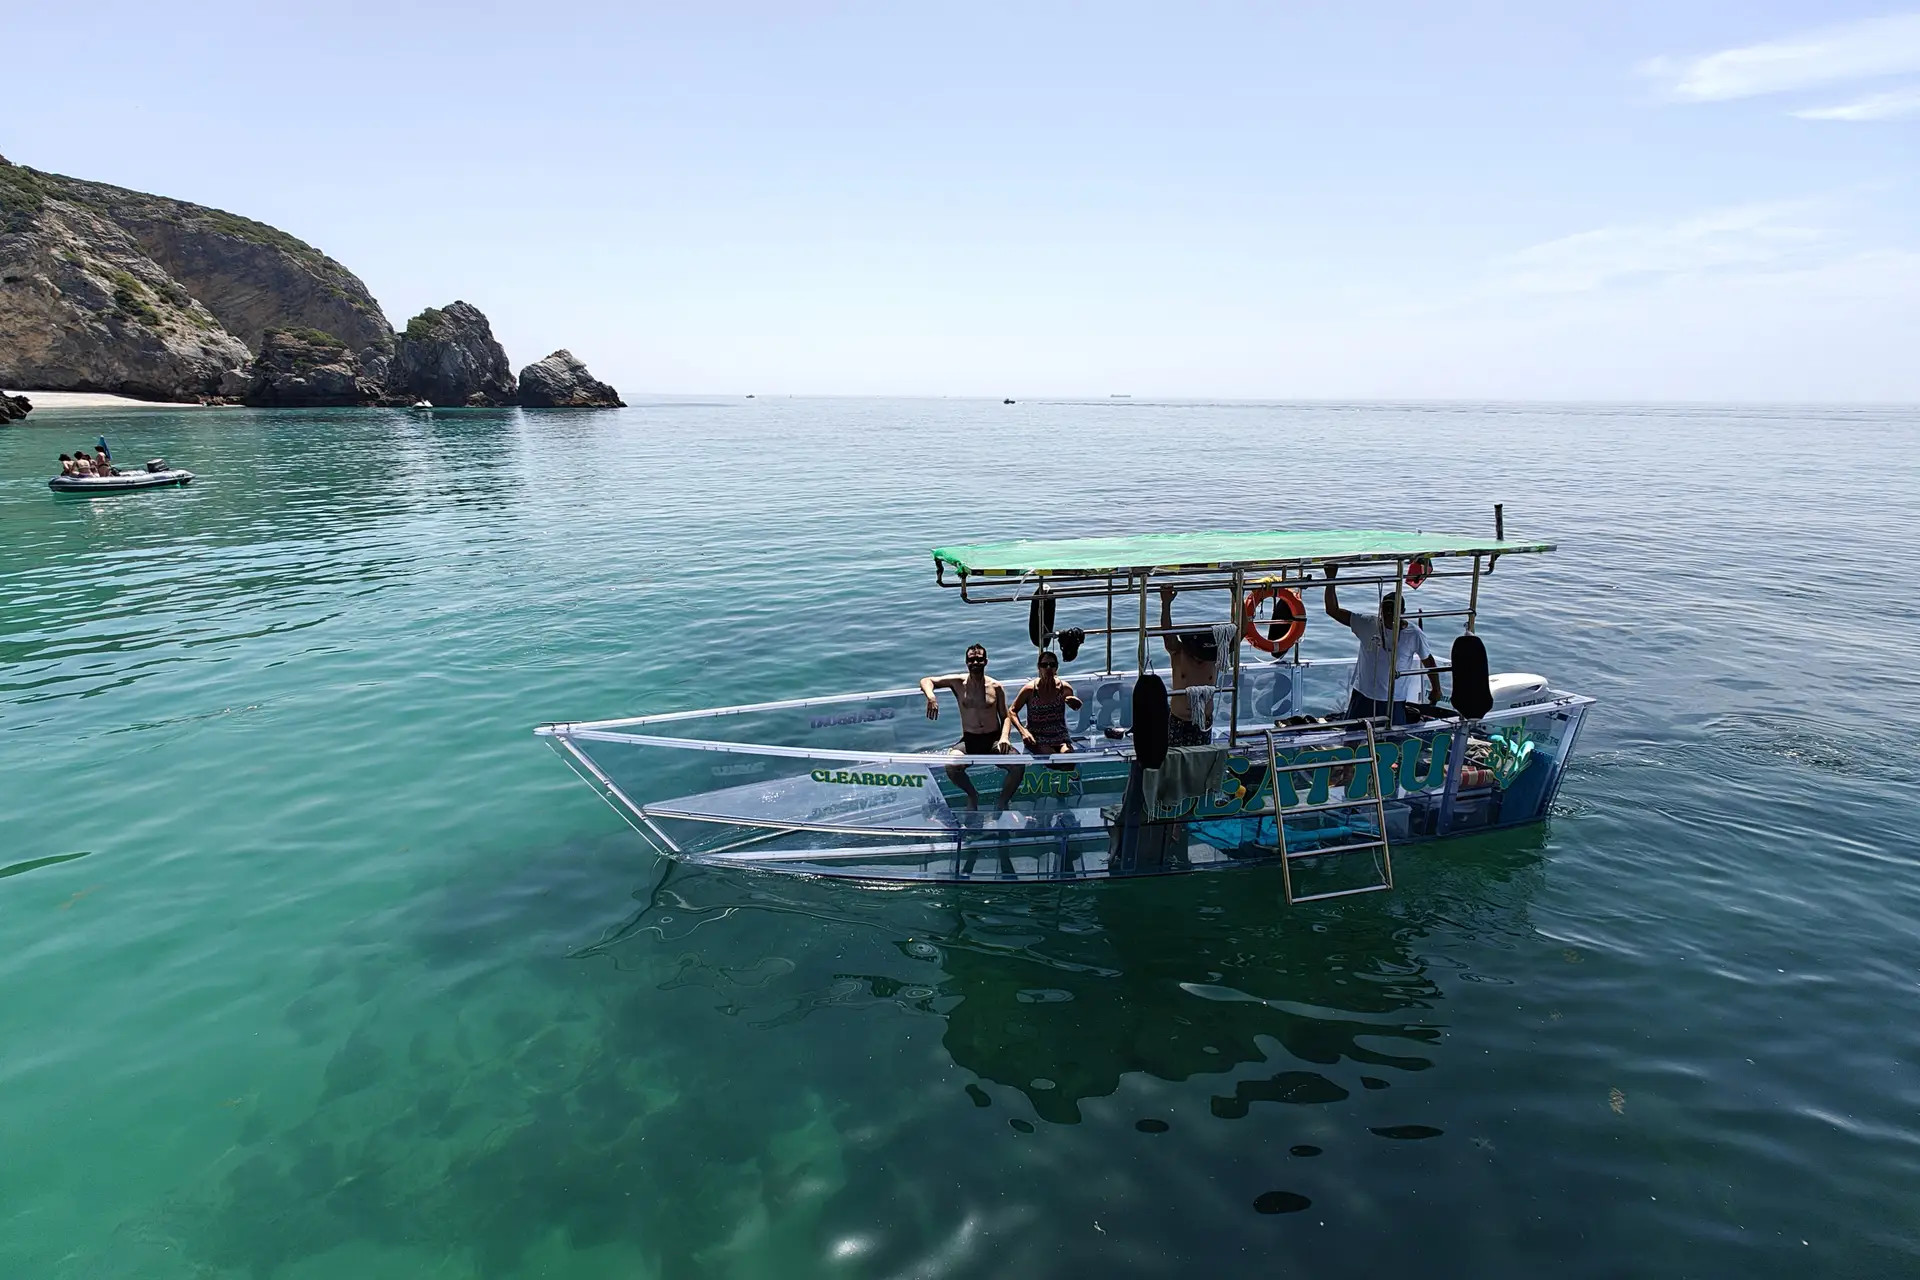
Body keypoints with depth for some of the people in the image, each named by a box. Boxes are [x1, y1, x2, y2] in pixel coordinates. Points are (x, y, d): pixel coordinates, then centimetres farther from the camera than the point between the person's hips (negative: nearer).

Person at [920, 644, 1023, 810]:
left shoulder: (996, 687, 5)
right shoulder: (958, 682, 3)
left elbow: (1005, 717, 8)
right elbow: (926, 681, 4)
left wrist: (1004, 737, -13)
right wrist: (931, 697, -19)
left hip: (994, 740, 0)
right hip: (969, 740, 0)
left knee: (1018, 766, -28)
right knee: (951, 767, -32)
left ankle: (1003, 802, 1)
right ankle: (972, 795, 2)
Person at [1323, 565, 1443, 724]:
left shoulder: (1414, 634, -10)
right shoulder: (1367, 624, -9)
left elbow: (1428, 661, 5)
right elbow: (1333, 610, -12)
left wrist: (1436, 689, 14)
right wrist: (1330, 580, -23)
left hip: (1394, 702, -1)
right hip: (1363, 697, 1)